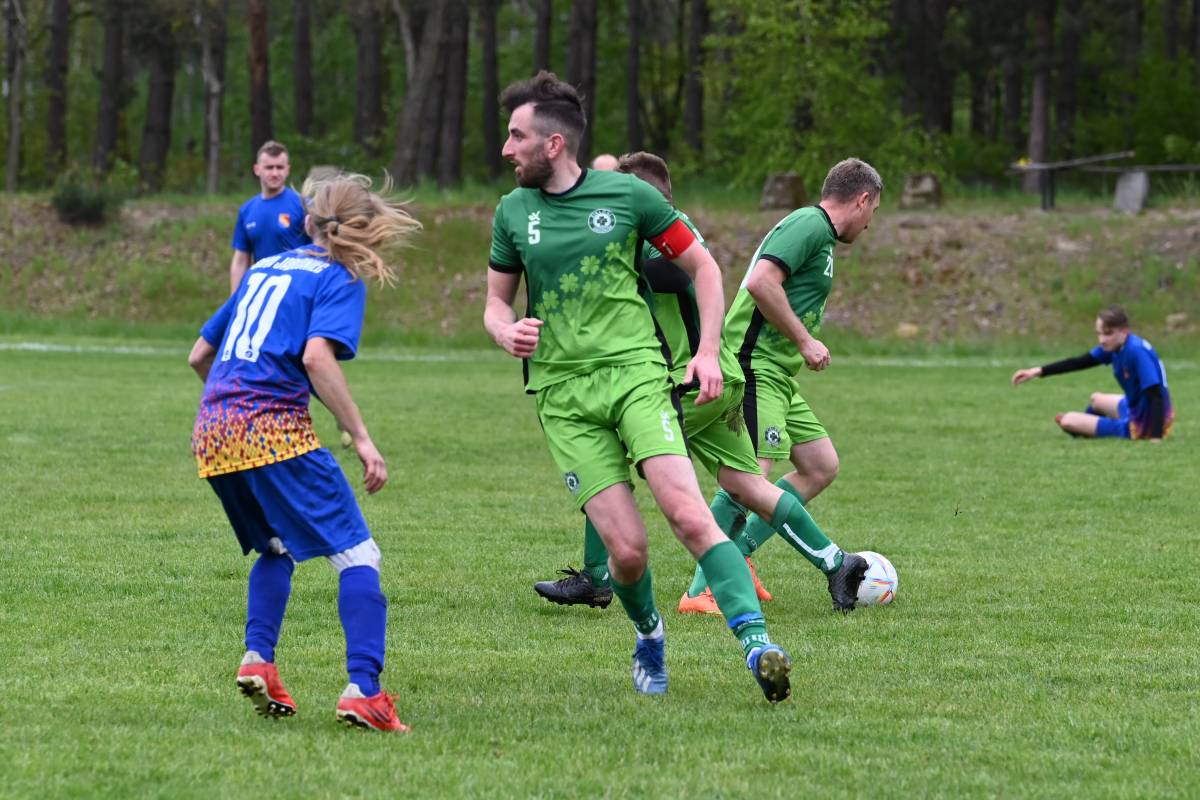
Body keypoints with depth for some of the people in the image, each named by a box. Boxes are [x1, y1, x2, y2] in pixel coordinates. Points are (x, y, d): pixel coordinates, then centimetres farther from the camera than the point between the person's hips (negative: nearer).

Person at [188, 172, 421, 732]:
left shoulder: (264, 269, 23)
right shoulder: (340, 280, 2)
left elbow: (199, 356, 27)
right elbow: (317, 357, -16)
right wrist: (361, 438, -15)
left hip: (210, 433, 7)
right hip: (274, 430, -7)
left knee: (277, 547, 27)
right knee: (356, 554, -4)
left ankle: (258, 659, 9)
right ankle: (363, 690, -19)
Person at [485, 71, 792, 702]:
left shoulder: (628, 194, 0)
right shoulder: (513, 212, 7)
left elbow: (702, 267, 9)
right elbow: (496, 300, 18)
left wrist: (708, 351, -1)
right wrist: (506, 331, -7)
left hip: (635, 372, -2)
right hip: (562, 394, 2)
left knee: (687, 512, -22)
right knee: (626, 549, -9)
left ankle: (755, 640, -24)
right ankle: (648, 634, 22)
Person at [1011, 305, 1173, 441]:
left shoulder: (1137, 352, -29)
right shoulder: (1113, 346, -3)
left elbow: (1156, 395, -33)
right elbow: (1079, 362, 6)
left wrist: (1156, 436, -41)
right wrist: (1039, 371, 1)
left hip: (1142, 424, -8)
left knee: (1067, 421, -6)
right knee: (1096, 399, 37)